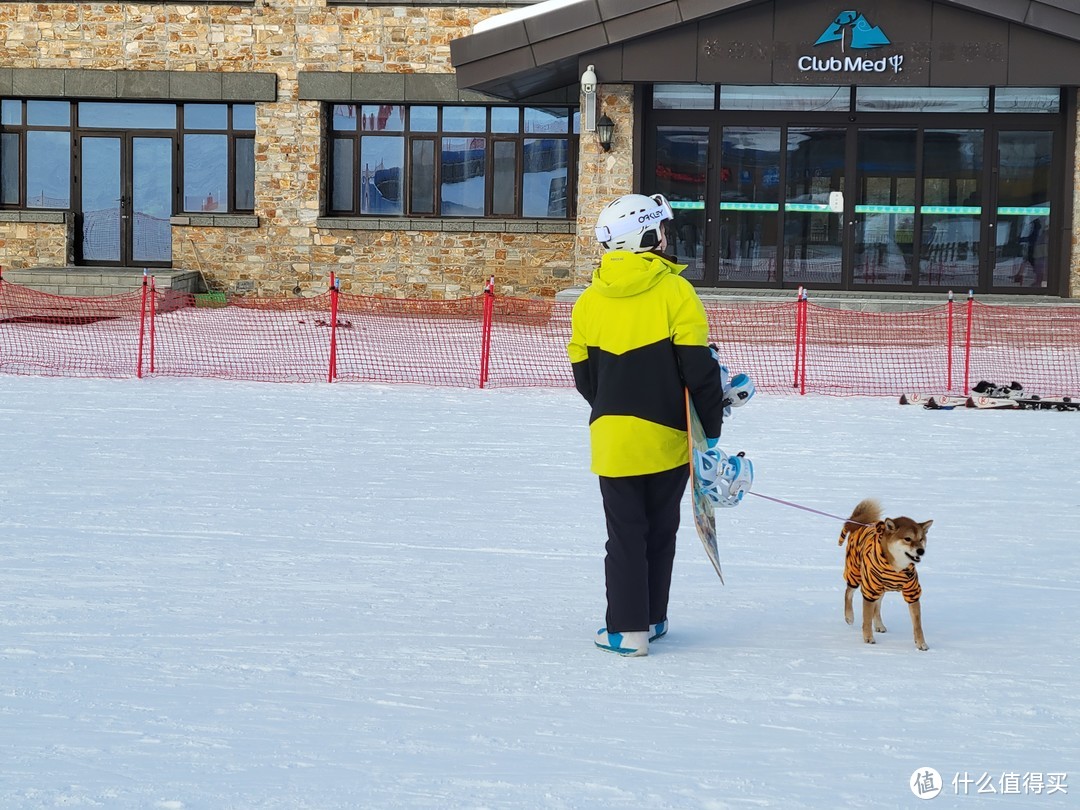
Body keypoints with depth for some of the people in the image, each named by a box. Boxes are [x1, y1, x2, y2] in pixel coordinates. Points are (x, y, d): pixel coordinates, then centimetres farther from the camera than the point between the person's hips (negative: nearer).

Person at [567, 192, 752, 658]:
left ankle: (627, 628, 2)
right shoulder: (674, 291, -11)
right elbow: (699, 368, -12)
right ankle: (651, 619, 21)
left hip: (612, 436, 2)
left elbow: (584, 376, 8)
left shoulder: (590, 301, 1)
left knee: (624, 533, 7)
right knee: (660, 530, 13)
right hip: (667, 435, -2)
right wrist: (712, 429, -4)